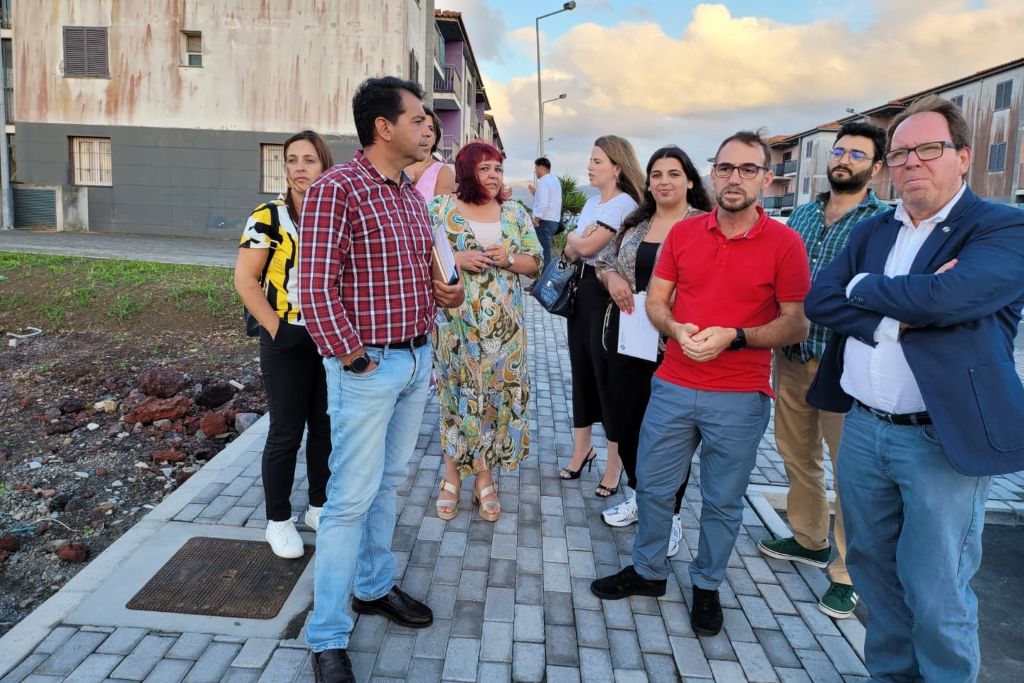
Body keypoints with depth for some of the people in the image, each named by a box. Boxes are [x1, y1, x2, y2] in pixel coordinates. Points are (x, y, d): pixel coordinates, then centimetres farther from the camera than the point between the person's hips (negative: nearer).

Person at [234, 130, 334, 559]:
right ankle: (278, 520, 21)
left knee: (326, 427, 13)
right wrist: (276, 328, -14)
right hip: (287, 342, -4)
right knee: (286, 433, 4)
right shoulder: (267, 218, -8)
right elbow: (245, 280, -9)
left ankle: (319, 507, 31)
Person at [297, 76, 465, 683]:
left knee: (390, 483, 18)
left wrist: (443, 293, 6)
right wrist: (356, 361, -16)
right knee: (352, 498, -1)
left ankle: (374, 586, 37)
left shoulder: (413, 195, 12)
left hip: (418, 359, 8)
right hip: (368, 366, -8)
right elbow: (316, 287, -18)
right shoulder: (336, 189, -14)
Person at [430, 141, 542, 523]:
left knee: (497, 395, 5)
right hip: (455, 323, -2)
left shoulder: (515, 213, 9)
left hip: (503, 325, 3)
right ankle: (452, 476, 18)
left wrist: (508, 259, -10)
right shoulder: (439, 209, 1)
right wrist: (455, 259, -17)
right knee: (457, 392, 3)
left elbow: (535, 262, 9)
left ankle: (484, 477, 19)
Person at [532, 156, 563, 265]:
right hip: (554, 220, 9)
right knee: (546, 251, 14)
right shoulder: (555, 180, 17)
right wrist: (535, 193, 18)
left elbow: (543, 204, -22)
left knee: (543, 252, -7)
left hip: (545, 221, -9)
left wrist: (536, 219, -14)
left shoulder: (544, 181, -12)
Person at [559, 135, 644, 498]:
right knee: (581, 371, 14)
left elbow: (588, 247, -18)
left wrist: (574, 238, 2)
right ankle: (583, 447, 28)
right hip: (582, 291, 9)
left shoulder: (623, 204, -12)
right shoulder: (592, 202, 15)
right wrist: (578, 240, -10)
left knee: (607, 376, -1)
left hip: (606, 294, -9)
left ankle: (614, 462, 12)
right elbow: (571, 252, 11)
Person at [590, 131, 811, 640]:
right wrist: (676, 328, -15)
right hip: (672, 387, 3)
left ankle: (706, 587, 35)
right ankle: (648, 571, 36)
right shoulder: (683, 233, 2)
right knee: (652, 485, 14)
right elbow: (654, 301, 7)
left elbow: (797, 324, -6)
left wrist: (734, 337, -20)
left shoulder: (784, 243, -8)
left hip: (739, 400, -3)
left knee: (722, 501, 12)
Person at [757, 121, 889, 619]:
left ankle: (847, 573, 16)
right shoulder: (802, 214, 11)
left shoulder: (885, 222, -5)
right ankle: (809, 538, 38)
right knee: (796, 453, 17)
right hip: (792, 355, 6)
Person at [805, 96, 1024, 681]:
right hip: (863, 430, 6)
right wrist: (895, 316, -17)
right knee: (872, 567, 18)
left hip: (944, 440, -5)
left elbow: (944, 297, -25)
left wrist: (864, 288, -8)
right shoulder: (871, 232, 11)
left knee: (936, 593, 3)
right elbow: (819, 301, -2)